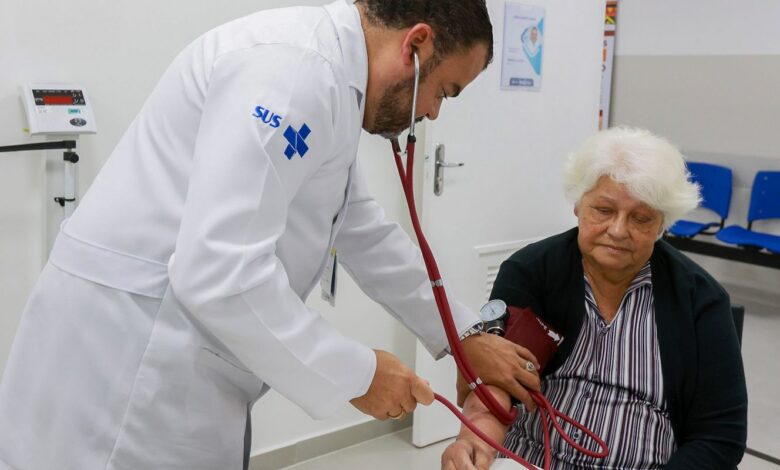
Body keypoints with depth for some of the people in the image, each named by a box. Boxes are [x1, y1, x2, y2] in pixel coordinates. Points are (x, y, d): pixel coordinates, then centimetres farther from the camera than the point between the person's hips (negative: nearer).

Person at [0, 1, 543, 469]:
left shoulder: (327, 74, 11)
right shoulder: (295, 67, -21)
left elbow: (366, 235, 19)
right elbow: (220, 271, -27)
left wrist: (466, 338, 21)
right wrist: (356, 374, -15)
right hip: (127, 370, -9)